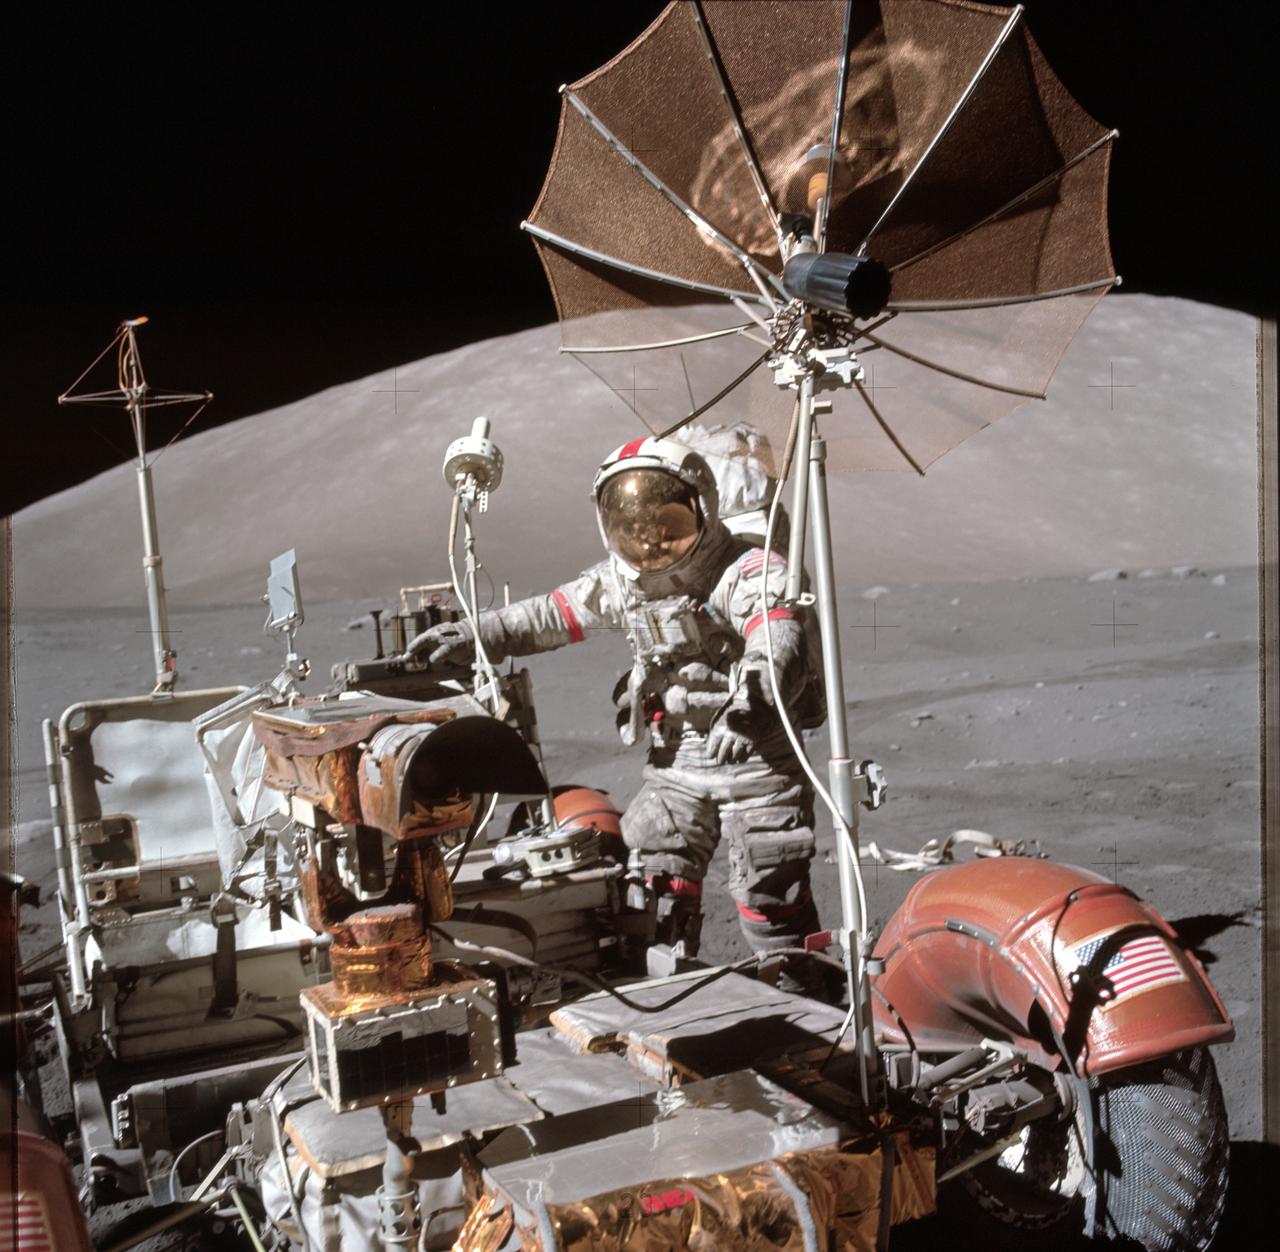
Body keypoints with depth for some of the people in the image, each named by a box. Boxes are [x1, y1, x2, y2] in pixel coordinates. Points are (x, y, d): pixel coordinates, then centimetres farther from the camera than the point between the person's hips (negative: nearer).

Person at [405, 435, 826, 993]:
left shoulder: (749, 572, -18)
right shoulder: (623, 580, 3)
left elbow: (776, 643, -35)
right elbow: (553, 614, 13)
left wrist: (752, 703, -55)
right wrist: (473, 636, 9)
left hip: (758, 760, -6)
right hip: (675, 765, 6)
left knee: (769, 894, 1)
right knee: (658, 887, 6)